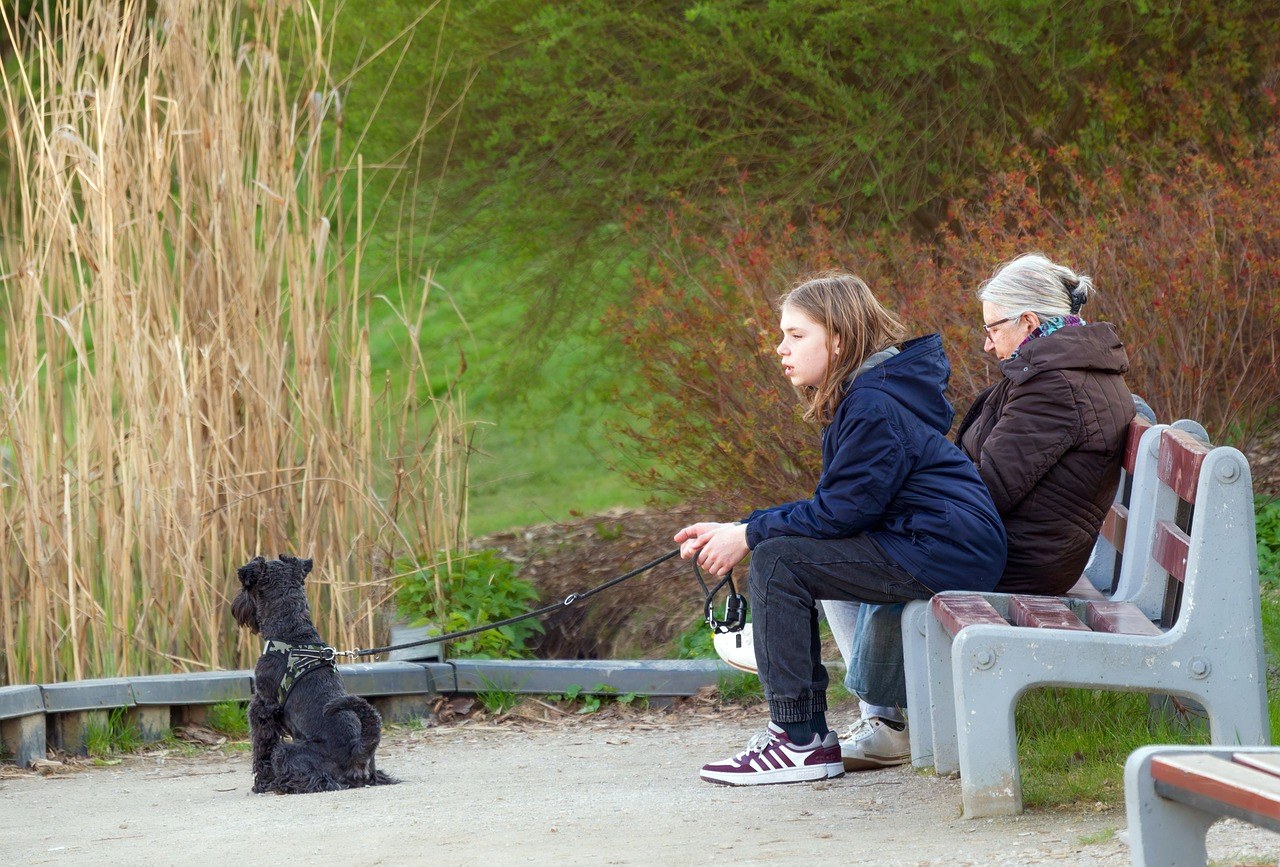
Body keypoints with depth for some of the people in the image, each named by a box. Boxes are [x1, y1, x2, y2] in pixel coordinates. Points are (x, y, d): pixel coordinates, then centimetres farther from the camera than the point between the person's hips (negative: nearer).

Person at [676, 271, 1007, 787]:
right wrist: (735, 529, 5)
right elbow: (833, 505, 14)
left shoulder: (875, 406, -17)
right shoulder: (863, 395, 16)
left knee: (777, 562, -14)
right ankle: (802, 731, 15)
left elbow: (842, 511, -19)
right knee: (781, 548, 15)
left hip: (944, 553, -11)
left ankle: (801, 741, -12)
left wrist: (749, 536, -9)